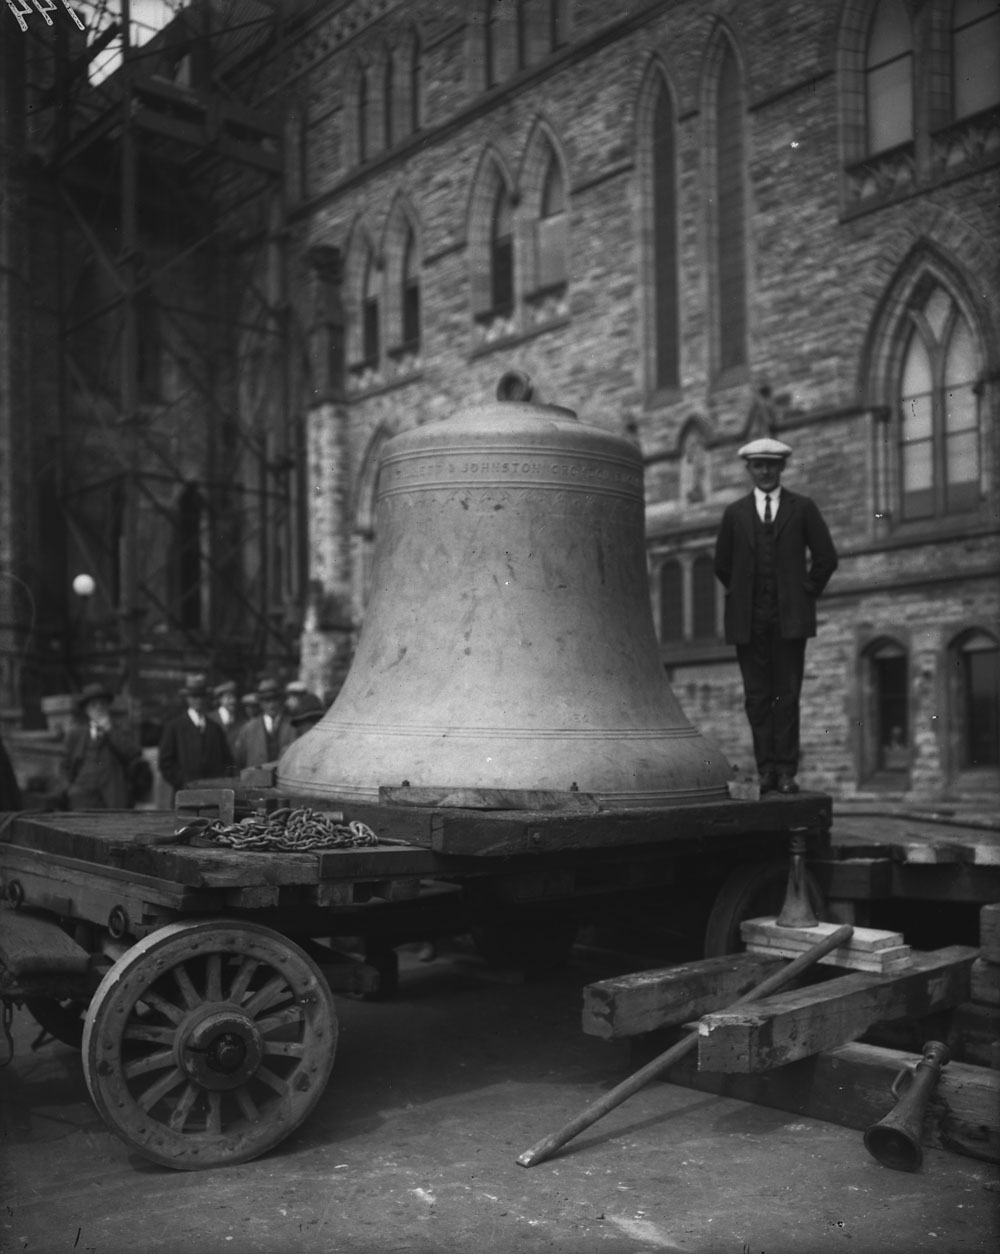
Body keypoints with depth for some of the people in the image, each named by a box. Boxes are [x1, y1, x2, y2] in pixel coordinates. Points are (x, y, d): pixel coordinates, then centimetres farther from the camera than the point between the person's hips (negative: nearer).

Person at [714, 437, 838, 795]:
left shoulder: (802, 508, 7)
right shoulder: (735, 513, 10)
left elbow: (826, 557, 8)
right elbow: (722, 564, 17)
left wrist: (806, 593, 3)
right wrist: (740, 595, 9)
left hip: (789, 617, -1)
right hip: (748, 619, 1)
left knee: (787, 696, -3)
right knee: (757, 697, 0)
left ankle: (786, 771, 0)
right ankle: (766, 770, 4)